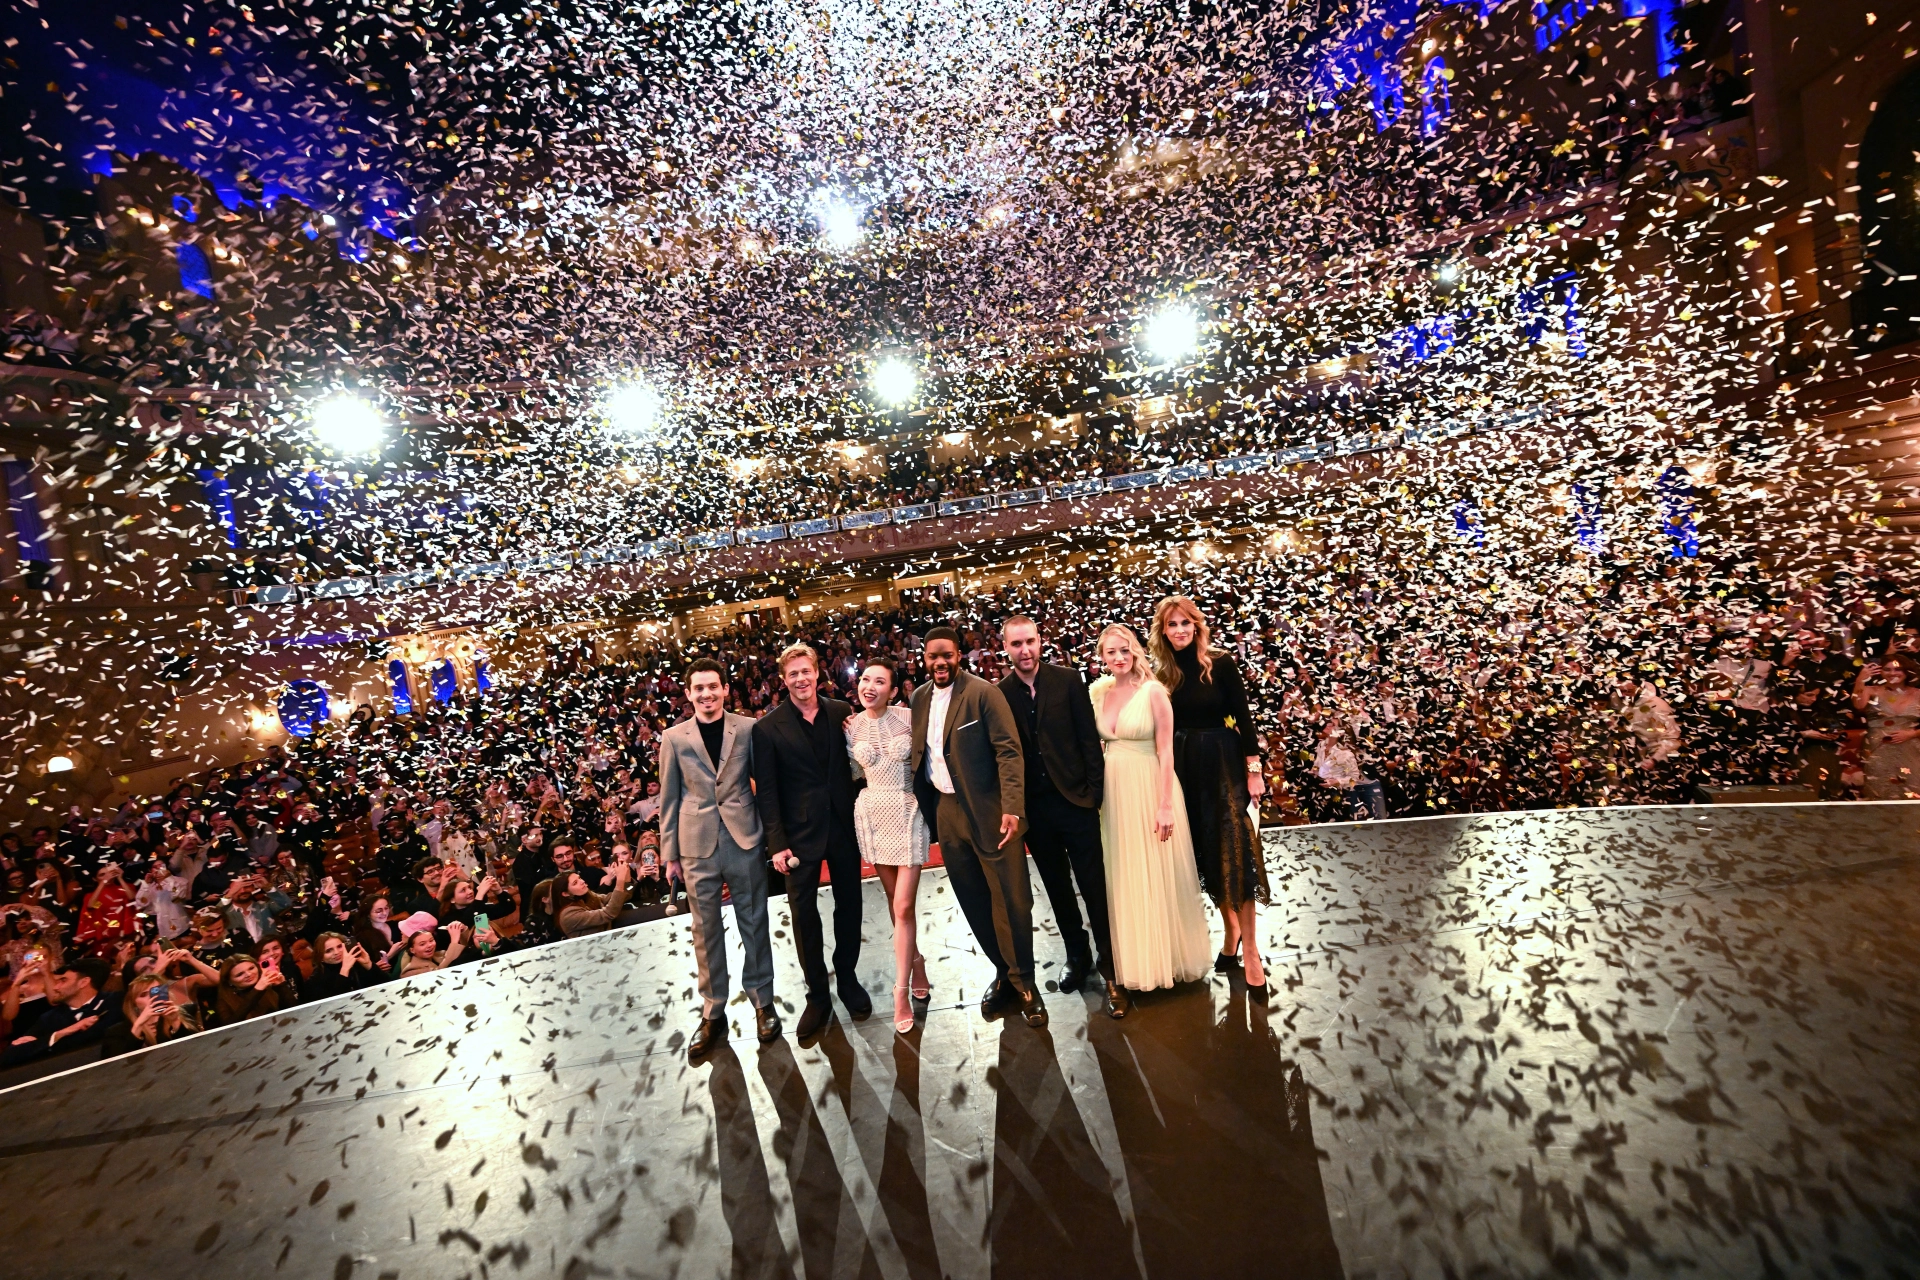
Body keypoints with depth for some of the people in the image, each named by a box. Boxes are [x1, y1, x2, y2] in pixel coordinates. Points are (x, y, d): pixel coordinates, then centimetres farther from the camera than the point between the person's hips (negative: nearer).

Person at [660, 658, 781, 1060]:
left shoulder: (748, 729, -1)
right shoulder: (674, 738, 2)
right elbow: (669, 799, 5)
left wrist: (771, 834, 1)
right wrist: (670, 854, 5)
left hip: (745, 838, 0)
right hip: (698, 845, 1)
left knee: (754, 923, 10)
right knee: (705, 930, 10)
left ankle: (763, 1003, 27)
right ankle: (712, 1015, 26)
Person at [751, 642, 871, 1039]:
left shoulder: (842, 713, 1)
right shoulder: (767, 728, -6)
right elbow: (766, 791, -6)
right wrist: (777, 843, -10)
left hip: (843, 825, 2)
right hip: (800, 833, -2)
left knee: (849, 905, 14)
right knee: (804, 913, 7)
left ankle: (848, 979, 35)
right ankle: (817, 995, 25)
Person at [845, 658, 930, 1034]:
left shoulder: (909, 717, -10)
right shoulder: (851, 725, -1)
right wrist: (845, 732, 1)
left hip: (907, 813, -3)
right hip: (871, 814, 3)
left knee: (904, 906, -5)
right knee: (893, 898, 15)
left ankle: (901, 990, 8)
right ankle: (916, 961, 37)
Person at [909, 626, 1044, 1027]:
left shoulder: (984, 692, -10)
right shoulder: (919, 698, 8)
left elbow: (1009, 750, -14)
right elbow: (918, 753, 14)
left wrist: (1012, 808, -22)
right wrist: (923, 808, 10)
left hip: (989, 811, -5)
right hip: (946, 812, 5)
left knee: (1010, 899, 1)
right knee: (972, 901, 13)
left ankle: (1022, 981, 21)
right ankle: (1004, 973, 31)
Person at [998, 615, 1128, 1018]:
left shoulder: (1068, 681, -4)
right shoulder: (999, 694, -2)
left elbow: (1089, 738, -3)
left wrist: (1094, 789, -7)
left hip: (1074, 799, -2)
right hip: (1033, 808, 2)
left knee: (1094, 886, 3)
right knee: (1057, 888, 17)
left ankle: (1111, 969, 18)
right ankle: (1077, 956, 35)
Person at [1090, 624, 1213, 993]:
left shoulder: (1153, 691, -11)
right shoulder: (1098, 692, 3)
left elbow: (1165, 750, -12)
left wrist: (1166, 805, -15)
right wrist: (1096, 792, 7)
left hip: (1151, 789, -5)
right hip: (1114, 793, 5)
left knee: (1158, 876, 8)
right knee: (1124, 878, 14)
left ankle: (1168, 955, 28)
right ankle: (1136, 957, 32)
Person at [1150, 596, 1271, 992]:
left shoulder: (1221, 664, -7)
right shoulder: (1161, 674, 2)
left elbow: (1243, 717, -6)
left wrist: (1253, 769, -10)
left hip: (1224, 764, -3)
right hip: (1184, 769, 3)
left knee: (1235, 849, -5)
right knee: (1208, 853, 11)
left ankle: (1249, 947, 5)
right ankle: (1231, 930, 28)